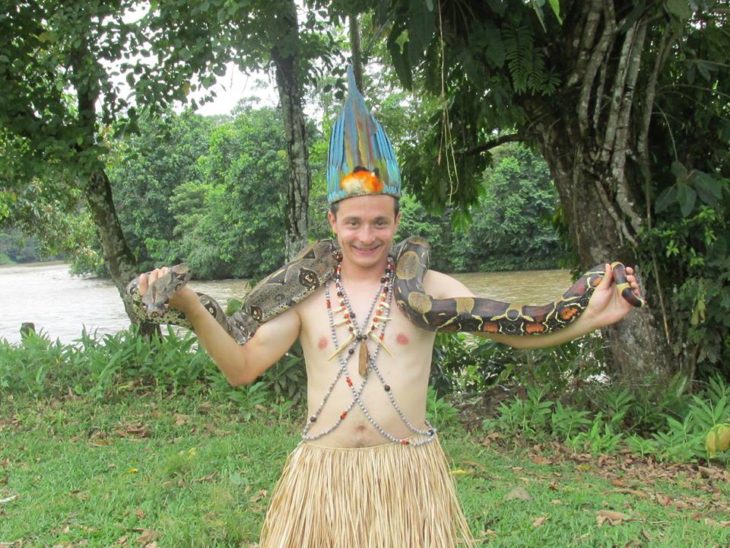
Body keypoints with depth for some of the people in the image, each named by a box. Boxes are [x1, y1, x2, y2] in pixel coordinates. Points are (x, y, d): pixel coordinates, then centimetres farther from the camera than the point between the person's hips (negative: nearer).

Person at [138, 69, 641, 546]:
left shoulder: (427, 287, -2)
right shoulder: (306, 295, 1)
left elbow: (517, 332, -6)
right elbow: (242, 368, -2)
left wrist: (590, 318, -21)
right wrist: (191, 307, -15)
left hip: (409, 476, -1)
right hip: (322, 477, 1)